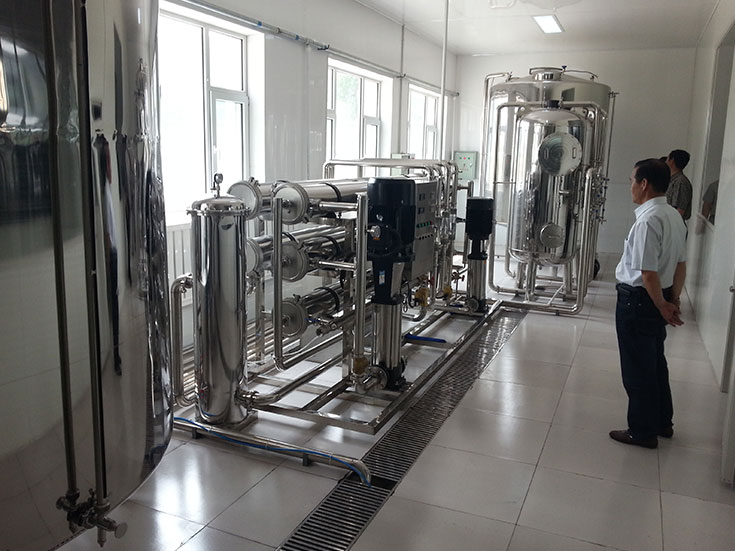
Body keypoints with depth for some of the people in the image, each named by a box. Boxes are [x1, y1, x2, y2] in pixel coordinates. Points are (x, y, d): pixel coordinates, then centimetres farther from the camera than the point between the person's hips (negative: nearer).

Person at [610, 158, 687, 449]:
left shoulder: (648, 220, -23)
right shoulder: (675, 216, 6)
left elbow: (648, 272, -24)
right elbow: (681, 265, 10)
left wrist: (662, 306, -13)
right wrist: (673, 300, 13)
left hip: (638, 300, -9)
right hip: (659, 299, 9)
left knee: (638, 369, 4)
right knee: (655, 362, 22)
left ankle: (642, 431, 18)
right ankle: (662, 422, 36)